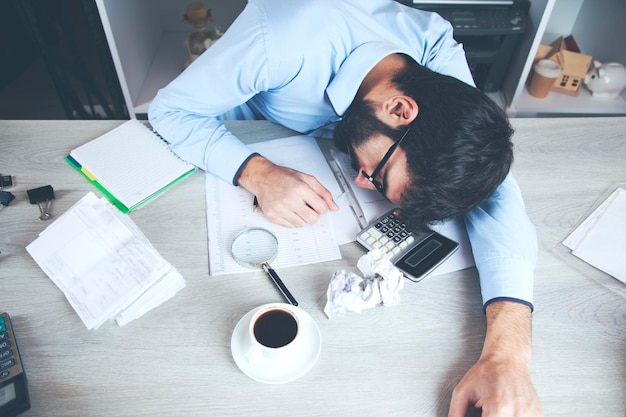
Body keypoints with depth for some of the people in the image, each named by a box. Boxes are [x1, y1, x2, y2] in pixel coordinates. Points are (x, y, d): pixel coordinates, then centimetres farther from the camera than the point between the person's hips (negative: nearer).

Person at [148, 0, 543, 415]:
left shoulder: (442, 55, -33)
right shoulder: (283, 40, -44)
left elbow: (496, 194, -37)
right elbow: (171, 108, -31)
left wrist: (508, 349, -51)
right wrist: (257, 172, -50)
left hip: (327, 132, 2)